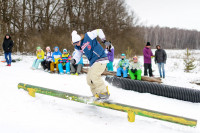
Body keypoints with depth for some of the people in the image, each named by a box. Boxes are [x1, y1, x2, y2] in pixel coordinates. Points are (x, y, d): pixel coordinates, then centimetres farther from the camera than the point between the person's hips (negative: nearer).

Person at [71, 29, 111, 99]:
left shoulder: (88, 36, -13)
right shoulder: (78, 47, 7)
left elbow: (99, 31, -5)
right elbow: (77, 56, 5)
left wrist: (104, 41, -10)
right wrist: (74, 60, -18)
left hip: (101, 59, -8)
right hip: (93, 63, 9)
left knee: (94, 75, -22)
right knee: (89, 78, 4)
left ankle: (104, 92, -13)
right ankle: (97, 95, 15)